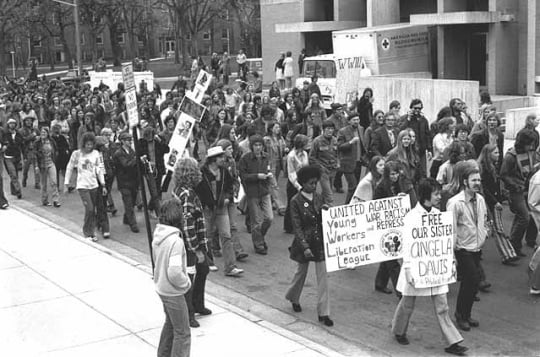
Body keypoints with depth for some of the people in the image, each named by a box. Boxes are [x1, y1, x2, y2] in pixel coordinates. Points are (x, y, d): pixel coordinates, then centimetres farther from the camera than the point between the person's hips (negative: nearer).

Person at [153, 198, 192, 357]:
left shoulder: (157, 235, -3)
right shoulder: (175, 241, -28)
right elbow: (174, 273, -32)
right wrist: (186, 283, -13)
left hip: (161, 288, 9)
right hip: (173, 292, -9)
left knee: (170, 323, 28)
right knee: (182, 332, 7)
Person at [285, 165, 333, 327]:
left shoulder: (317, 197, 2)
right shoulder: (296, 201, -12)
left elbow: (324, 220, 11)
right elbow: (297, 227, -14)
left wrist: (326, 210, -11)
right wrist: (305, 247, -20)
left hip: (320, 242, 3)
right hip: (304, 242, -3)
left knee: (323, 276, 0)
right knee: (301, 272, 16)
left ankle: (323, 312, 5)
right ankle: (293, 297, 46)